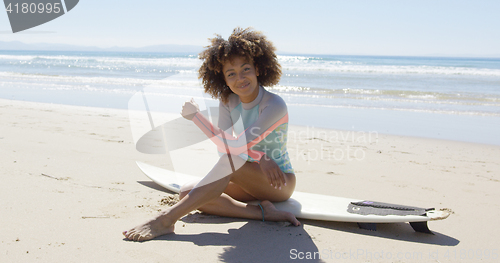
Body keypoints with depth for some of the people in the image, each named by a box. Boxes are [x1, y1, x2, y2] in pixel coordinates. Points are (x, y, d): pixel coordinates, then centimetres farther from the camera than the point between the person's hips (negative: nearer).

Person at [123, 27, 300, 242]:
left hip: (281, 182, -6)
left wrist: (195, 116, -22)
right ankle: (262, 212, -27)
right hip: (249, 181, 6)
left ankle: (167, 219, -36)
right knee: (186, 192, -16)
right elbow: (223, 149, -12)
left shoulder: (275, 105, -21)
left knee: (231, 160, -35)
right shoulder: (227, 103, -1)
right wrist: (260, 158, -29)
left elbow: (235, 146, -29)